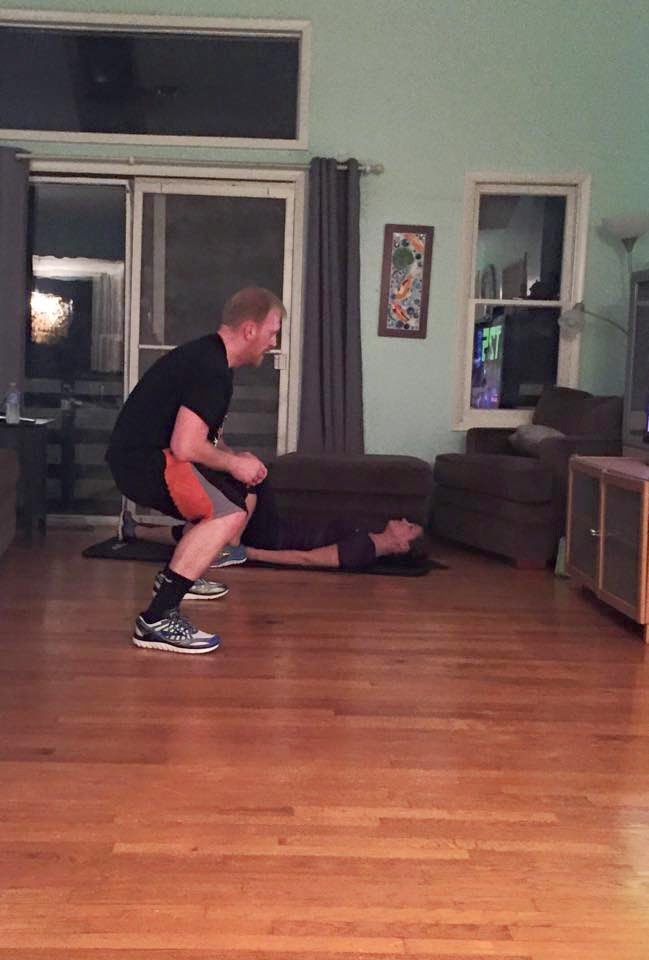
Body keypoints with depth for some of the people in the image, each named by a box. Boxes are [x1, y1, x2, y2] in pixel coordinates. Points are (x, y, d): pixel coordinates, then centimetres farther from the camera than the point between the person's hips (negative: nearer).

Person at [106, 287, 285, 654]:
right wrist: (234, 463, -10)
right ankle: (157, 621, -27)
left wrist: (235, 458, 6)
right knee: (229, 513, -25)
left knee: (235, 491, 22)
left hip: (142, 453, 11)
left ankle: (173, 578, 29)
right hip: (141, 461, -11)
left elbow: (199, 434, 22)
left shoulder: (207, 355, 14)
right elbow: (185, 446, -26)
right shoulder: (211, 371, -19)